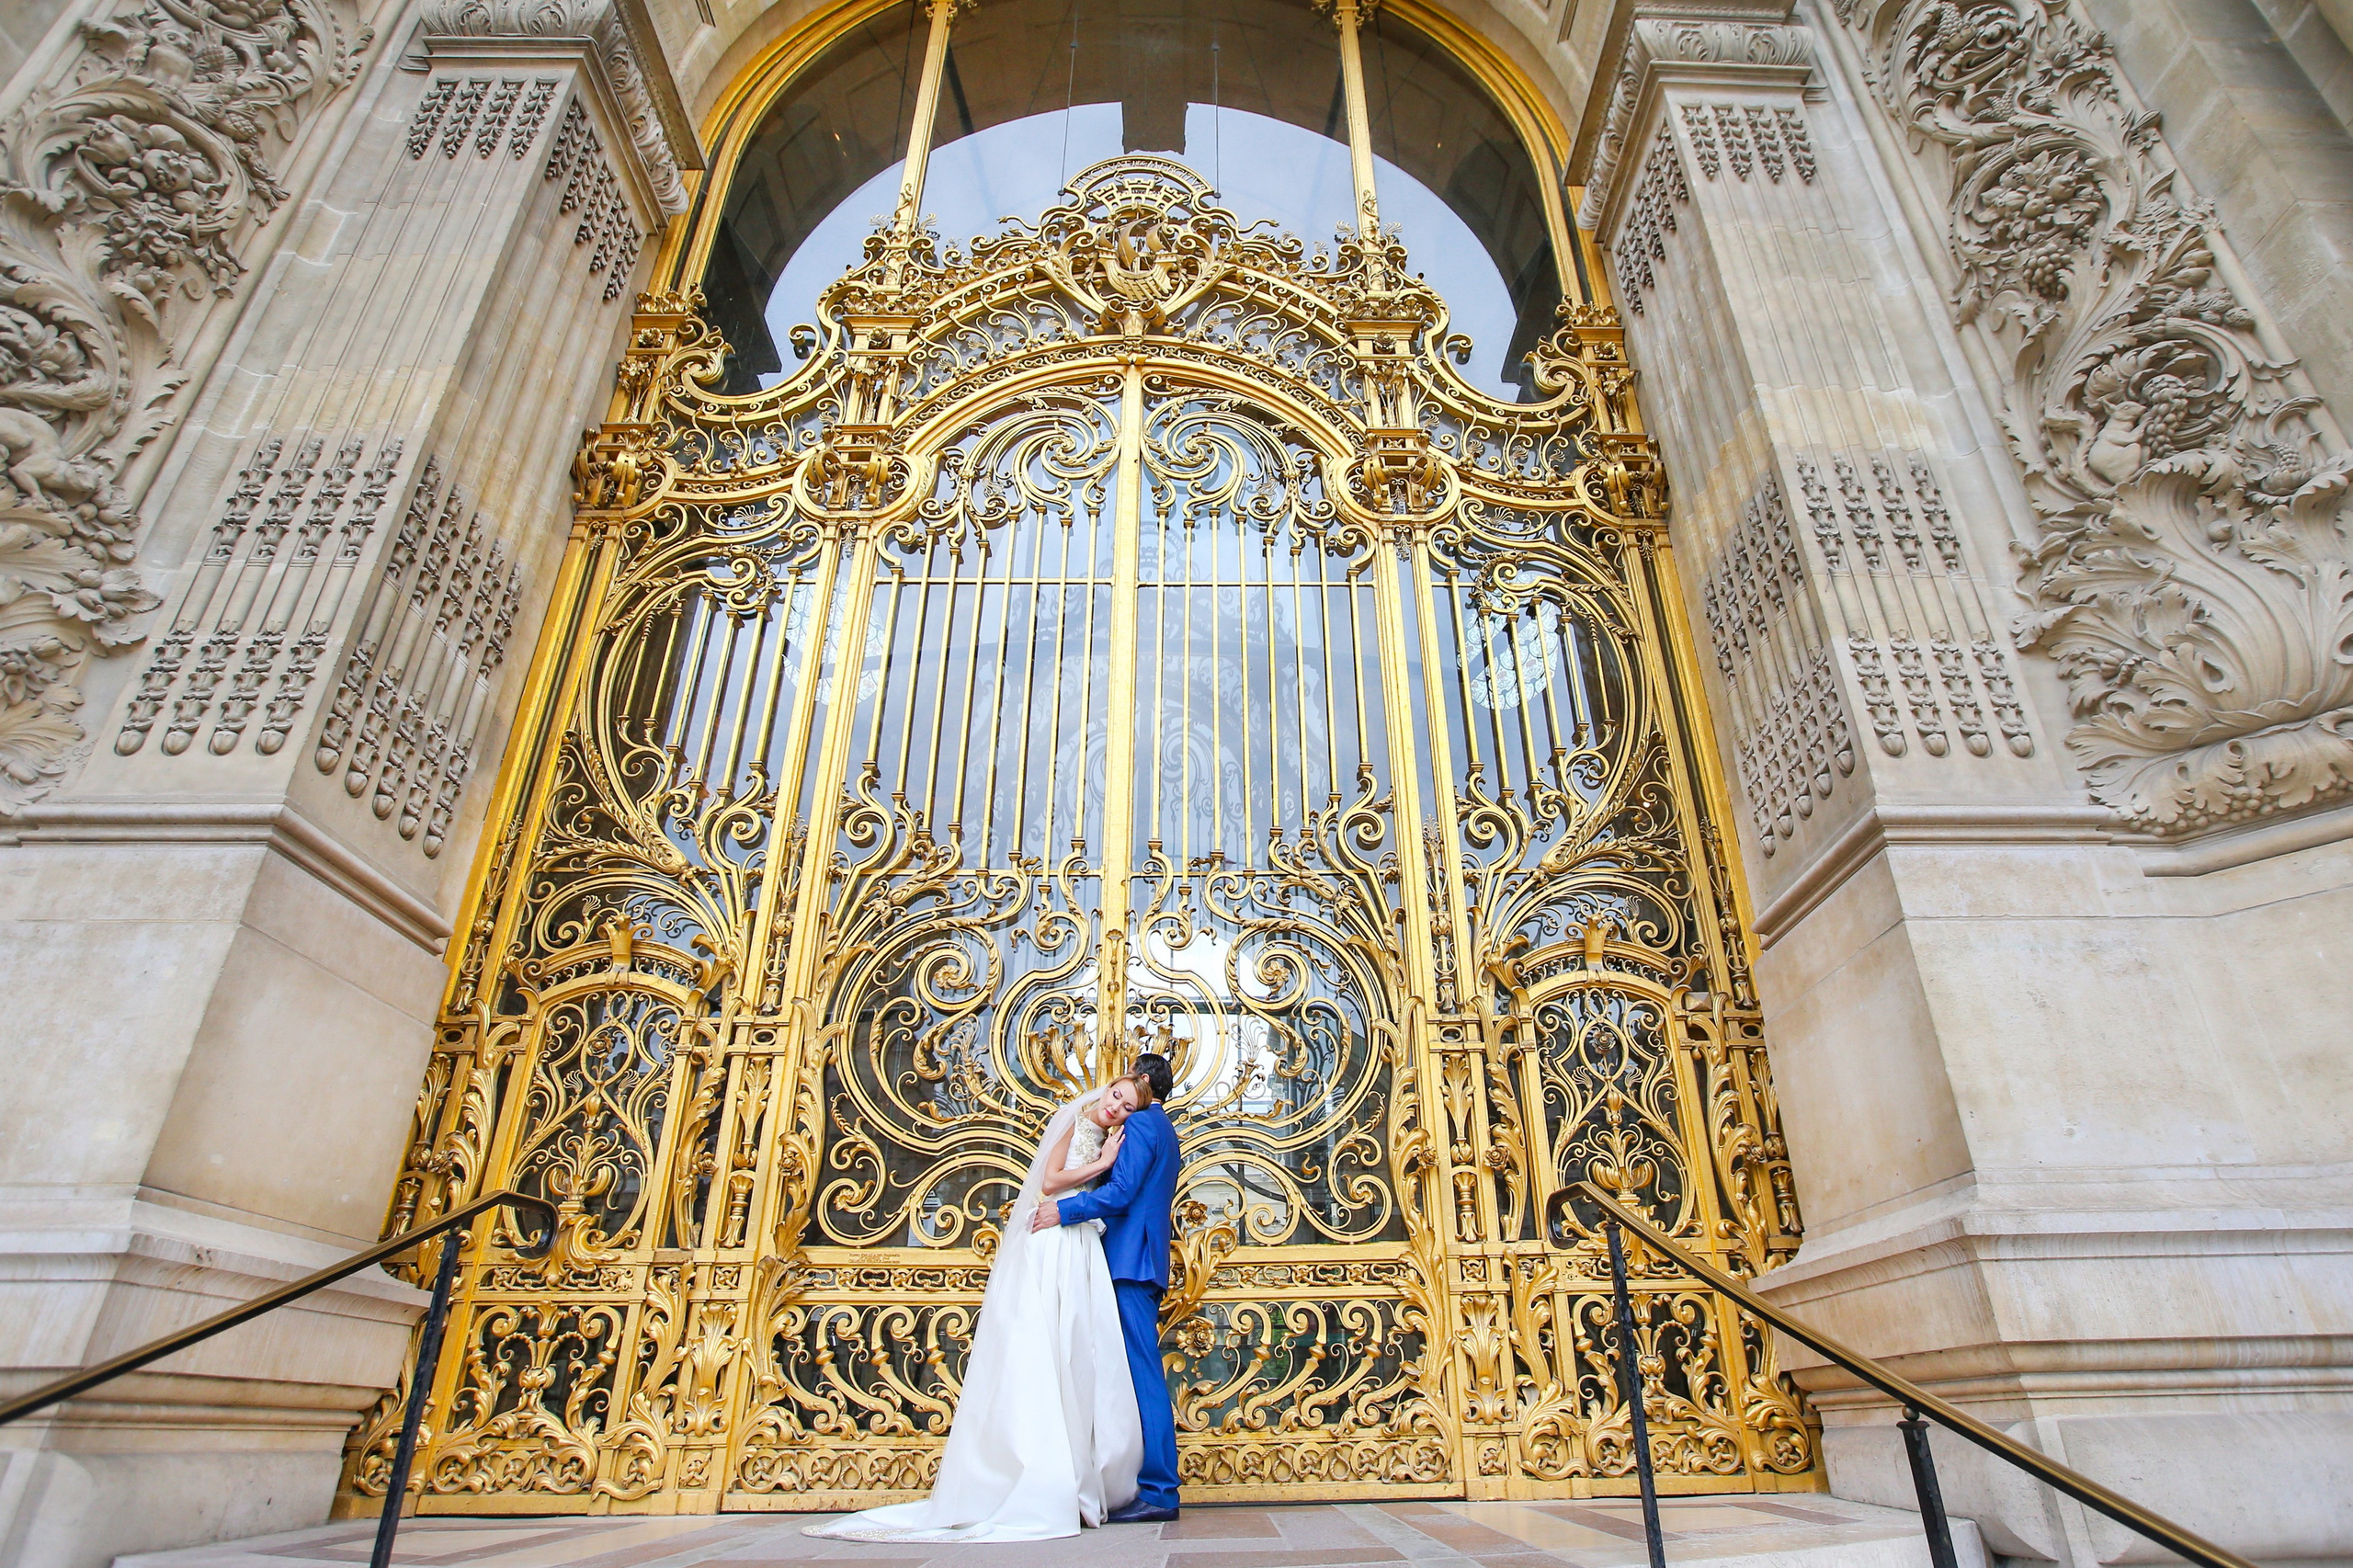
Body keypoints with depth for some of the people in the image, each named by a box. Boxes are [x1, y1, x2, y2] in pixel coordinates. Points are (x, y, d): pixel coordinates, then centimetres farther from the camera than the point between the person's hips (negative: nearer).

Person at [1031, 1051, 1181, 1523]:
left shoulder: (1139, 1124, -8)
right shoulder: (1164, 1130, 23)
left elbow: (1121, 1191, -19)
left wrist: (1063, 1209, -17)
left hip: (1130, 1261, -10)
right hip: (1143, 1262, 10)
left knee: (1142, 1374, -8)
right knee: (1140, 1374, 10)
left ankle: (1158, 1492, -5)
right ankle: (1152, 1485, 13)